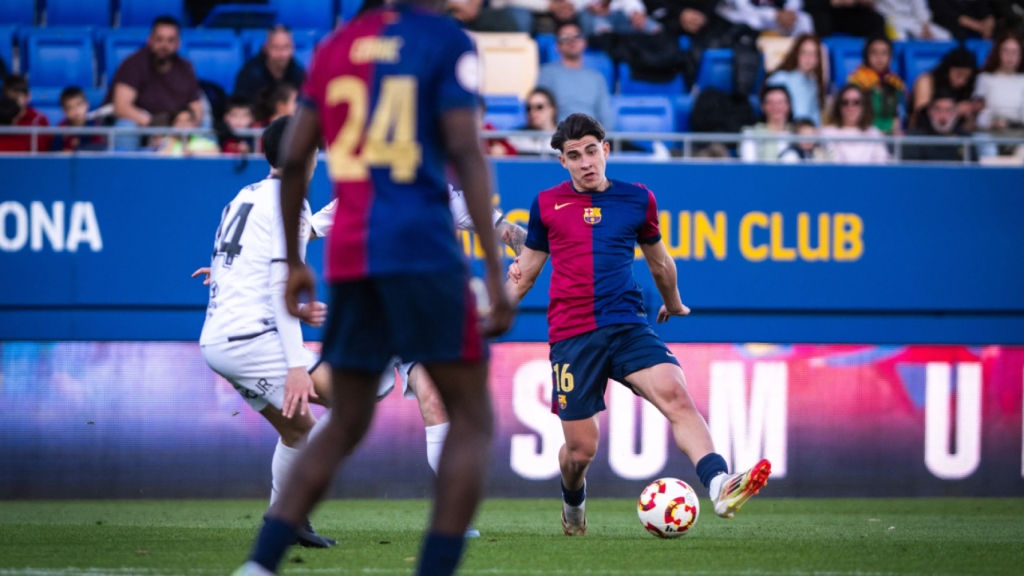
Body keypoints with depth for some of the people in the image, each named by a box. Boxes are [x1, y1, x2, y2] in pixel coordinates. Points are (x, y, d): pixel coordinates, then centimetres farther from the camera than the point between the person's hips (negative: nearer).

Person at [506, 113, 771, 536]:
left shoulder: (637, 200, 10)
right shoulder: (547, 204, 8)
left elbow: (659, 262, 27)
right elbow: (526, 270, 18)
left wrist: (673, 304, 39)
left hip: (628, 327, 0)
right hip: (571, 338, 0)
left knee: (674, 395, -27)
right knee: (580, 449, 0)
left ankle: (720, 488, -44)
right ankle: (573, 503, 35)